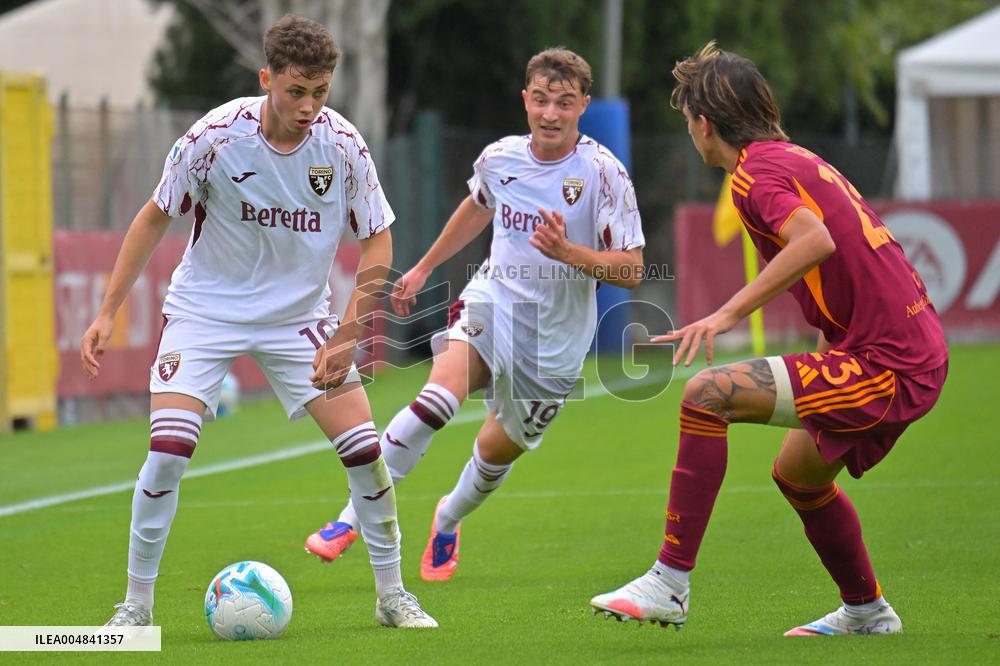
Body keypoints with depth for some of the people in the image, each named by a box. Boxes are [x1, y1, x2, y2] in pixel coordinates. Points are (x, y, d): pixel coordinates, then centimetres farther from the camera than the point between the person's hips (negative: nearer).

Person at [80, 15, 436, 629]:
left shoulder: (343, 145, -15)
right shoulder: (216, 136, -19)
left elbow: (378, 241, -5)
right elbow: (156, 217, -5)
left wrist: (347, 336, -14)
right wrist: (107, 313, -8)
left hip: (300, 316, 2)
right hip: (206, 311, -2)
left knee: (364, 446, -8)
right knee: (169, 449, -17)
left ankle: (392, 594, 11)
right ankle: (137, 603, -1)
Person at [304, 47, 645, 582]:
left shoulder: (602, 173, -14)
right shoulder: (500, 158, -1)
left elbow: (631, 270, -13)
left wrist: (569, 253, -29)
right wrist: (424, 267, 30)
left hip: (556, 334, -1)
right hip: (493, 299, 1)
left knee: (498, 448, 9)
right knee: (442, 391, -27)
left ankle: (448, 521, 43)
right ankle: (354, 519, -23)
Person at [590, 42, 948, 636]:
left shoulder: (755, 173, -11)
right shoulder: (796, 158, 18)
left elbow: (816, 239, -30)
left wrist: (730, 312, -32)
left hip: (885, 367, -10)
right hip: (918, 353, 10)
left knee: (706, 396, -17)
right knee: (798, 474, 30)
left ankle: (670, 583, -17)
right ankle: (867, 611, 47)